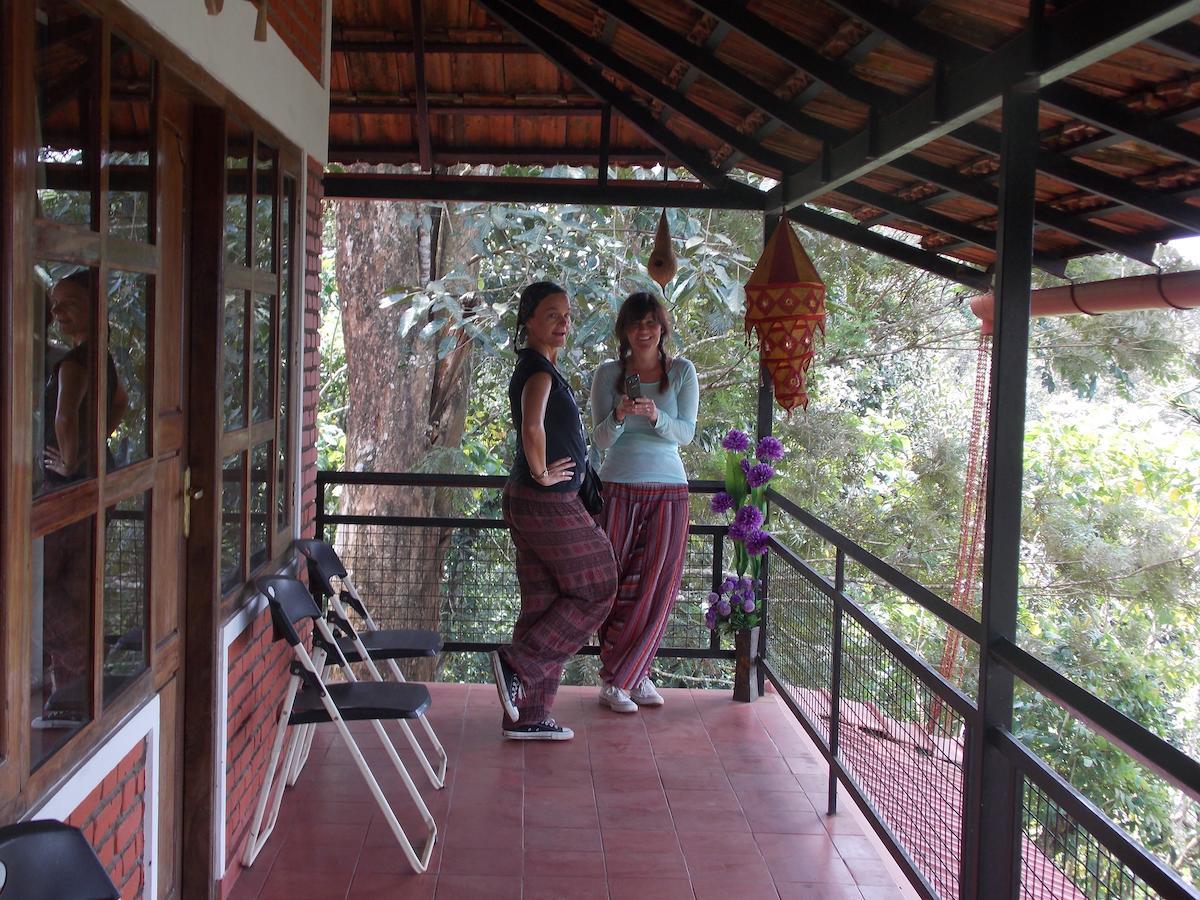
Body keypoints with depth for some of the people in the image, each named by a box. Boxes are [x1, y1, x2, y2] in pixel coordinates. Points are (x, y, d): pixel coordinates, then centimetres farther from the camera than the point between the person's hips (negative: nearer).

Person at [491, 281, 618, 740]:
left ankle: (526, 717, 16)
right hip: (548, 503, -10)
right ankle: (517, 663, 1)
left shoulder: (538, 367, 16)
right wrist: (542, 474, -20)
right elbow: (532, 427, -35)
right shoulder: (539, 370, -16)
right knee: (596, 590, 4)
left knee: (543, 604, 11)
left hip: (528, 501, 10)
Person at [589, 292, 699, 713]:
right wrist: (619, 417, -22)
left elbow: (686, 433, -4)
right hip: (619, 488, -1)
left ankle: (630, 675, 13)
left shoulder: (682, 371, 3)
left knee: (657, 588, 0)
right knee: (616, 586, -1)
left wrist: (656, 416, -24)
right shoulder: (608, 373, 2)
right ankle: (615, 680, 8)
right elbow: (600, 439, -1)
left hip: (668, 489, 1)